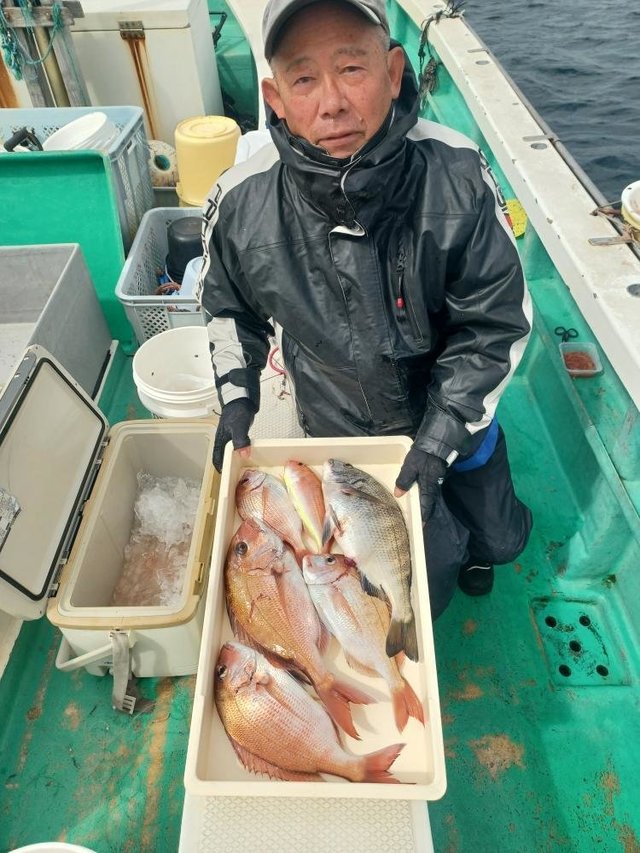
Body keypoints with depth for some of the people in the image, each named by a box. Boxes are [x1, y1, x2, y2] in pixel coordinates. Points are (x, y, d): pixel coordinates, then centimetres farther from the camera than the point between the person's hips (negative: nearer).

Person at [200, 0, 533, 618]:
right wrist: (236, 396, -9)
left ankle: (470, 547, 61)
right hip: (339, 433, 0)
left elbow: (496, 323, -17)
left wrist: (441, 437, -21)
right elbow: (228, 306, 1)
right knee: (425, 582, 12)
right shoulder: (240, 202, -21)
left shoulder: (456, 173, -25)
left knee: (500, 538, 24)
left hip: (456, 413, 1)